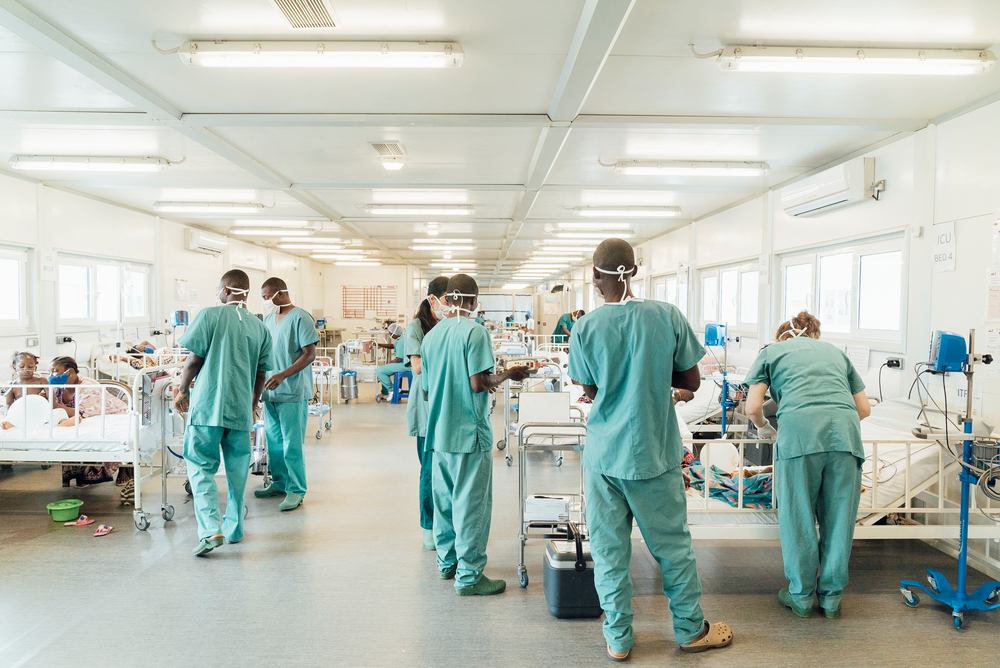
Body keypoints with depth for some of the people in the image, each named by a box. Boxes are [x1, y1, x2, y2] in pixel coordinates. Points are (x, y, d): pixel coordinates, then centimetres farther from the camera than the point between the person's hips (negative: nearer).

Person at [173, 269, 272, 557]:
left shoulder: (210, 315, -3)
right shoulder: (260, 328, 9)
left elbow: (194, 359, -5)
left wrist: (182, 390, 10)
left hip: (208, 405, -4)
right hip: (241, 408, 4)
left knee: (201, 467, 3)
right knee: (237, 469, 14)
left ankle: (210, 530, -9)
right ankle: (234, 528, 23)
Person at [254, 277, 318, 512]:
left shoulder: (300, 318, -10)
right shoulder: (268, 319, 14)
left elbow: (310, 354, -15)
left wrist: (283, 375, -23)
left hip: (293, 393, -8)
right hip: (270, 391, 8)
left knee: (292, 444, -3)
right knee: (274, 440, 15)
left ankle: (296, 490, 8)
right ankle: (279, 482, 30)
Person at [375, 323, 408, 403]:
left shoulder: (401, 342, -23)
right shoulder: (400, 338, 10)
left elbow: (399, 359, -24)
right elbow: (393, 346, 26)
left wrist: (391, 361, -4)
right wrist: (378, 344, 18)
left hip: (404, 365, -11)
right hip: (403, 363, 11)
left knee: (379, 371, -11)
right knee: (384, 370, 25)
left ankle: (392, 390, 0)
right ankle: (384, 394, 25)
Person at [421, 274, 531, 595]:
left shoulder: (431, 335, 8)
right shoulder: (474, 332, -14)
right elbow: (479, 383, -20)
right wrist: (507, 375, -3)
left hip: (439, 433, 7)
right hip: (470, 434, -7)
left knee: (444, 500, 17)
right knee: (471, 504, 1)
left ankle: (447, 562, 31)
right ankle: (469, 575, 8)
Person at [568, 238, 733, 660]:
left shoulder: (585, 328, -9)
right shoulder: (667, 316, -8)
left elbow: (591, 391, 1)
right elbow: (692, 381, -1)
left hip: (604, 454, 0)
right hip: (654, 452, 0)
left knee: (609, 549, 11)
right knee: (672, 544, 15)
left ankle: (618, 638, 23)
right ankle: (691, 630, 31)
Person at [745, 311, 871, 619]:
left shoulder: (772, 351, 21)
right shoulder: (835, 351, 31)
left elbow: (753, 407, 11)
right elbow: (864, 408, 27)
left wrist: (763, 427, 31)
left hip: (799, 431, -3)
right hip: (845, 432, 4)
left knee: (797, 518, 8)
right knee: (839, 518, 12)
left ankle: (801, 595, 19)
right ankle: (832, 596, 23)